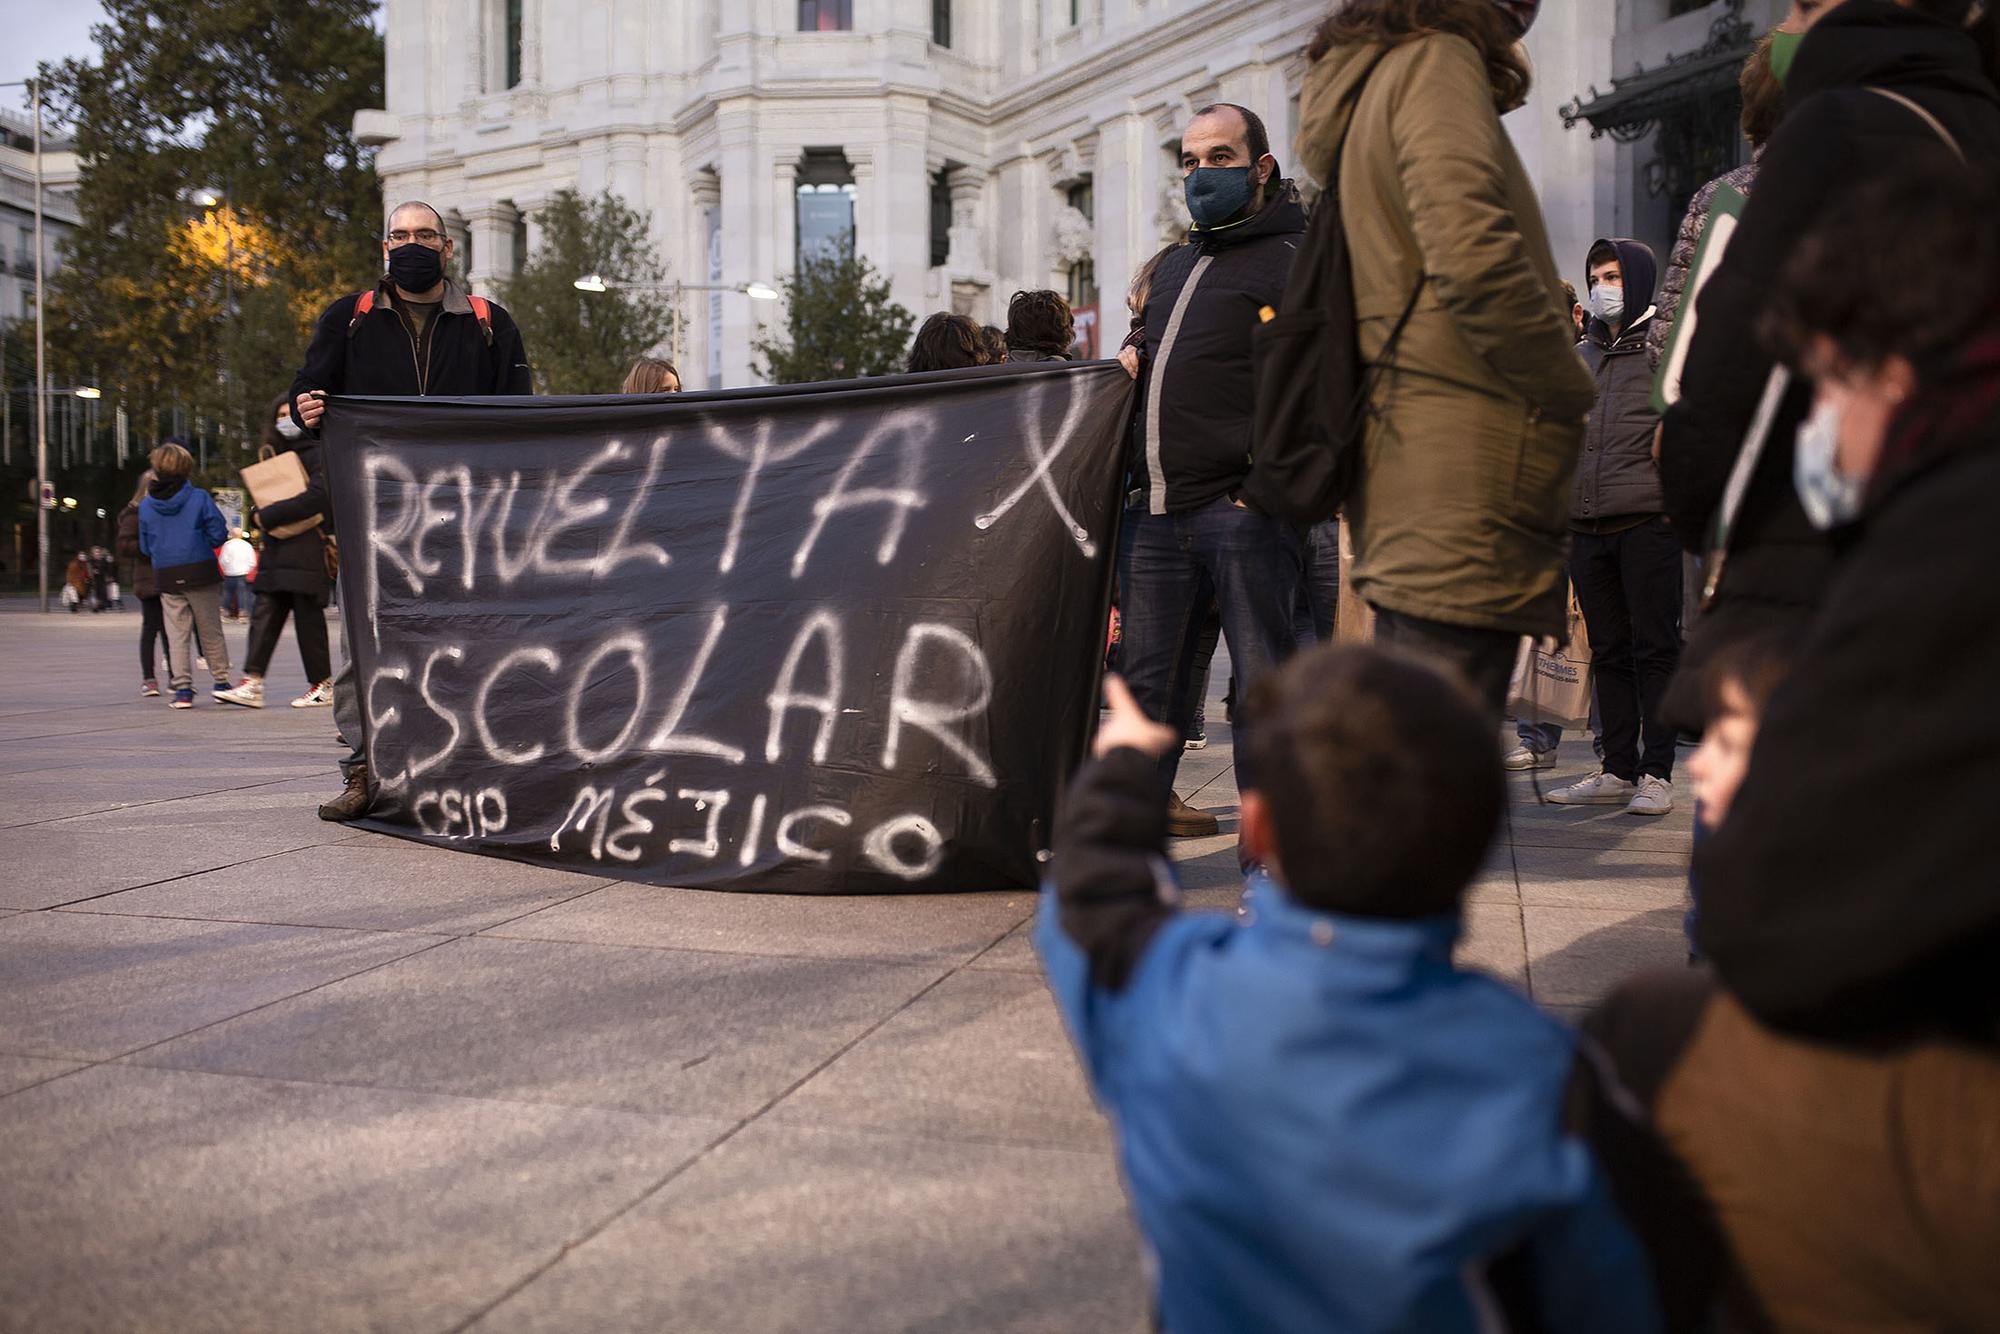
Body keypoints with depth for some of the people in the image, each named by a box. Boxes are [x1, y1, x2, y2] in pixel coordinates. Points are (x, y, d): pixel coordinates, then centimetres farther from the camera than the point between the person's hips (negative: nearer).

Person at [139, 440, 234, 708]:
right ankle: (221, 681, 15)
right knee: (211, 631, 10)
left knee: (177, 635, 5)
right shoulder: (199, 498, -7)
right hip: (201, 574, -2)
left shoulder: (145, 506, 3)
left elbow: (145, 548, 9)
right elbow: (218, 534, -7)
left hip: (167, 578, 2)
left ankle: (183, 689, 0)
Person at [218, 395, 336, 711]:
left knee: (308, 617, -4)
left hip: (309, 548, -7)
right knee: (264, 614, -1)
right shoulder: (276, 456, 20)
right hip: (278, 549, 7)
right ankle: (252, 684, -4)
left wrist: (268, 516, -15)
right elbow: (264, 495, 25)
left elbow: (317, 497, -18)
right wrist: (257, 514, 0)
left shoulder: (318, 454, -4)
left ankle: (323, 685, 6)